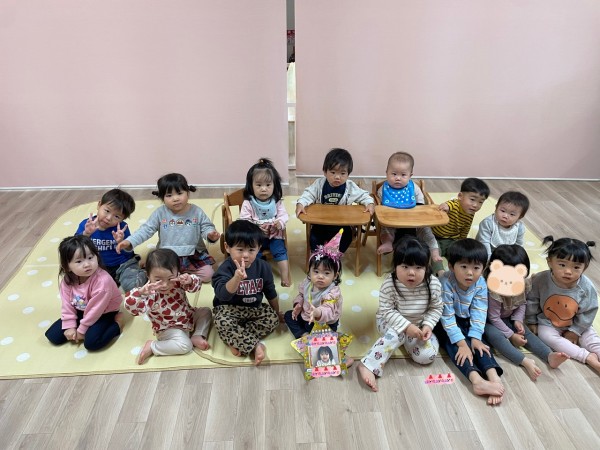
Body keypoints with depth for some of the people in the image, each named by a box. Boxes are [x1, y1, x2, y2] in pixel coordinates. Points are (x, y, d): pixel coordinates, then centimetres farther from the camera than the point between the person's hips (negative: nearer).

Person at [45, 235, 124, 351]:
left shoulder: (102, 281, -34)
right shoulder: (68, 280, -15)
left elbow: (95, 309, -25)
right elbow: (67, 304, -4)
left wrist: (82, 330, -16)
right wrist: (69, 326, -10)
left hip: (103, 313, -6)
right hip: (81, 312, 6)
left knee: (92, 342, -26)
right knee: (52, 336, 0)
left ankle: (116, 323, -5)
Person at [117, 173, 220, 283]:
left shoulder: (197, 212, -6)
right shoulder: (160, 213, -6)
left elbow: (206, 227, -1)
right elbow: (146, 229, -5)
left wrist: (211, 234, -26)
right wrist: (129, 241, -18)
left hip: (194, 254, 1)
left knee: (207, 275, -15)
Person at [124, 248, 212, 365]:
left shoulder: (178, 280, -18)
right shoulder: (150, 292, -31)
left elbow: (197, 284, -15)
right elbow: (132, 308, -42)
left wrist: (189, 281, -39)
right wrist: (140, 292, -62)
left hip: (189, 316, 6)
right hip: (169, 328, -6)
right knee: (185, 345, -24)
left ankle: (197, 336, 1)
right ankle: (151, 347, -8)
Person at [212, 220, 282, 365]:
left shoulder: (263, 267, -7)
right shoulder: (225, 269, -22)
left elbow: (271, 292, 8)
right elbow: (222, 295, -40)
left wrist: (278, 313, 18)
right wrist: (237, 278, -58)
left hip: (254, 309, 4)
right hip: (229, 308, -4)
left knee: (273, 318, -20)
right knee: (223, 323, -35)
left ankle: (236, 341, -21)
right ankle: (255, 346, -24)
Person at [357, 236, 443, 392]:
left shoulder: (434, 284, -19)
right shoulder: (389, 284, -27)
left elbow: (436, 308, -5)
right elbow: (386, 311, -21)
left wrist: (428, 325, -20)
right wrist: (406, 326, -32)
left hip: (418, 325, 3)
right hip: (391, 322, -3)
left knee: (427, 355, -16)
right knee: (397, 334, -36)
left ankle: (404, 340, 10)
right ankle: (368, 366, -32)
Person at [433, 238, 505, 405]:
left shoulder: (481, 284, -14)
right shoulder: (446, 284, -31)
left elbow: (479, 313, -12)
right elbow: (447, 317, -28)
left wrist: (475, 338, -23)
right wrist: (461, 343, -31)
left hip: (465, 321, 5)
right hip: (444, 323, -4)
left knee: (479, 343, -19)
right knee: (453, 342, -27)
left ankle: (494, 378, -31)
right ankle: (477, 380, -42)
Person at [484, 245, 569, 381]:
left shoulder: (524, 284, -15)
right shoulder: (494, 291, -34)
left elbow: (522, 303, 4)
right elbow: (494, 318, -25)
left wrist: (518, 320, -12)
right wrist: (511, 336, -21)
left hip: (508, 318, 7)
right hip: (488, 321, -7)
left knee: (526, 333, -15)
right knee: (495, 335, -34)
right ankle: (526, 362, -42)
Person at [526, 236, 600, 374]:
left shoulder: (587, 287, -22)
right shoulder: (540, 280, -26)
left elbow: (588, 312, -7)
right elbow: (532, 302, -10)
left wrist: (575, 331, -5)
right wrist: (532, 322, -2)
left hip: (575, 325, 2)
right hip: (547, 323, -2)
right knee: (546, 336, -26)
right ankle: (588, 357, -24)